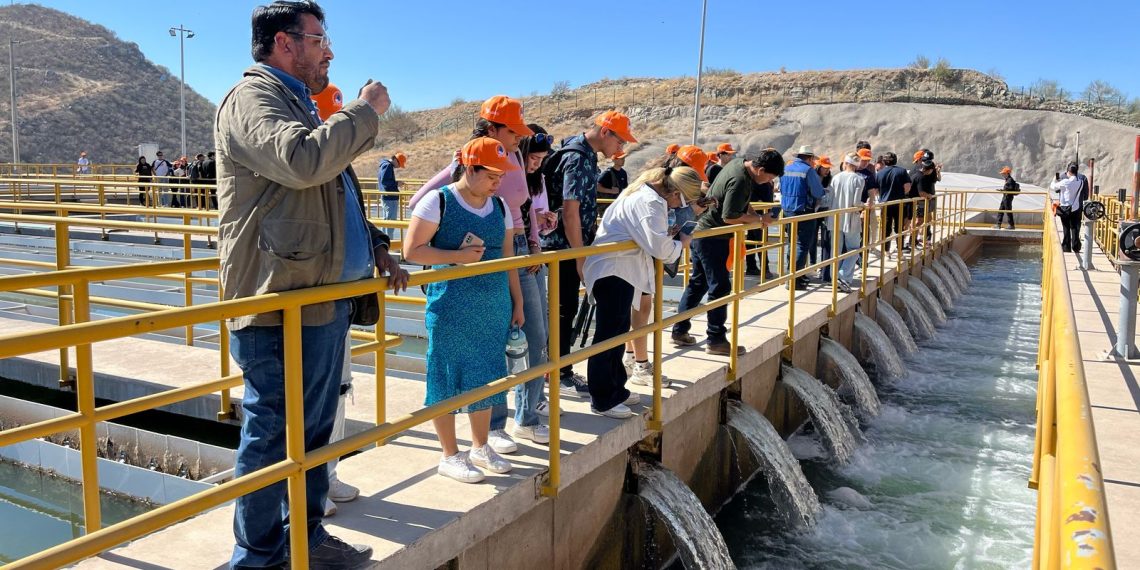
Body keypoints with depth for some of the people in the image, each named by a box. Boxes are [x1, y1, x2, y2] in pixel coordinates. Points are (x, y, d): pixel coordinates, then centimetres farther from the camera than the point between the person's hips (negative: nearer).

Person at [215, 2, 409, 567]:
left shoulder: (298, 103, 24)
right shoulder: (252, 96, -8)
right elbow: (302, 161, -29)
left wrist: (375, 245, 17)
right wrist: (365, 111, -14)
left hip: (328, 298, 10)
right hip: (283, 303, -10)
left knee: (313, 429, 16)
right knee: (272, 433, 0)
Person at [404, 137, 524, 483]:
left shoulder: (499, 206, 10)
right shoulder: (439, 201, -8)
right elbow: (412, 250, -11)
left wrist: (517, 301, 14)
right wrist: (457, 256, -19)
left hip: (494, 307, 6)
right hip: (451, 307, -6)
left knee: (485, 376, 13)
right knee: (447, 377, 3)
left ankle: (480, 447, 30)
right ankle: (450, 456, 17)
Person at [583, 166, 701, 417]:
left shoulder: (642, 191, 12)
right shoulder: (651, 203, -19)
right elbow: (659, 247, -23)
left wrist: (669, 234, 7)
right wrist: (681, 243, -5)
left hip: (619, 269, 11)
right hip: (613, 271, -11)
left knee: (618, 330, 17)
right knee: (608, 334, -5)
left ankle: (615, 390, 28)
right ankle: (602, 401, 2)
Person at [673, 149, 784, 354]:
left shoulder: (740, 162, 6)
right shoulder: (739, 181, -24)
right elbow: (729, 216, -25)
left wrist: (753, 214, 7)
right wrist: (759, 219, -14)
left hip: (701, 232, 10)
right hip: (713, 238, -10)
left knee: (697, 283, 15)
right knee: (720, 287, -3)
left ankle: (680, 331, 21)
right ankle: (716, 340, 4)